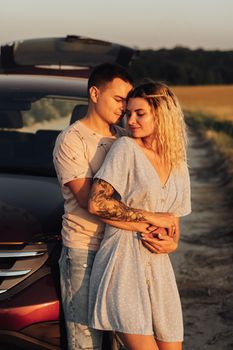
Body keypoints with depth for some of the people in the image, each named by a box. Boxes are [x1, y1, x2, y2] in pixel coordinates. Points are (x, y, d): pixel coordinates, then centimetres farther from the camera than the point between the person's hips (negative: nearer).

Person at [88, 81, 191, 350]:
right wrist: (150, 217, -10)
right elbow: (96, 203, -12)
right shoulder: (126, 149, -2)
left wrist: (172, 244, -1)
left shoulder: (179, 167, 15)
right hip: (123, 262, -6)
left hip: (158, 267, 6)